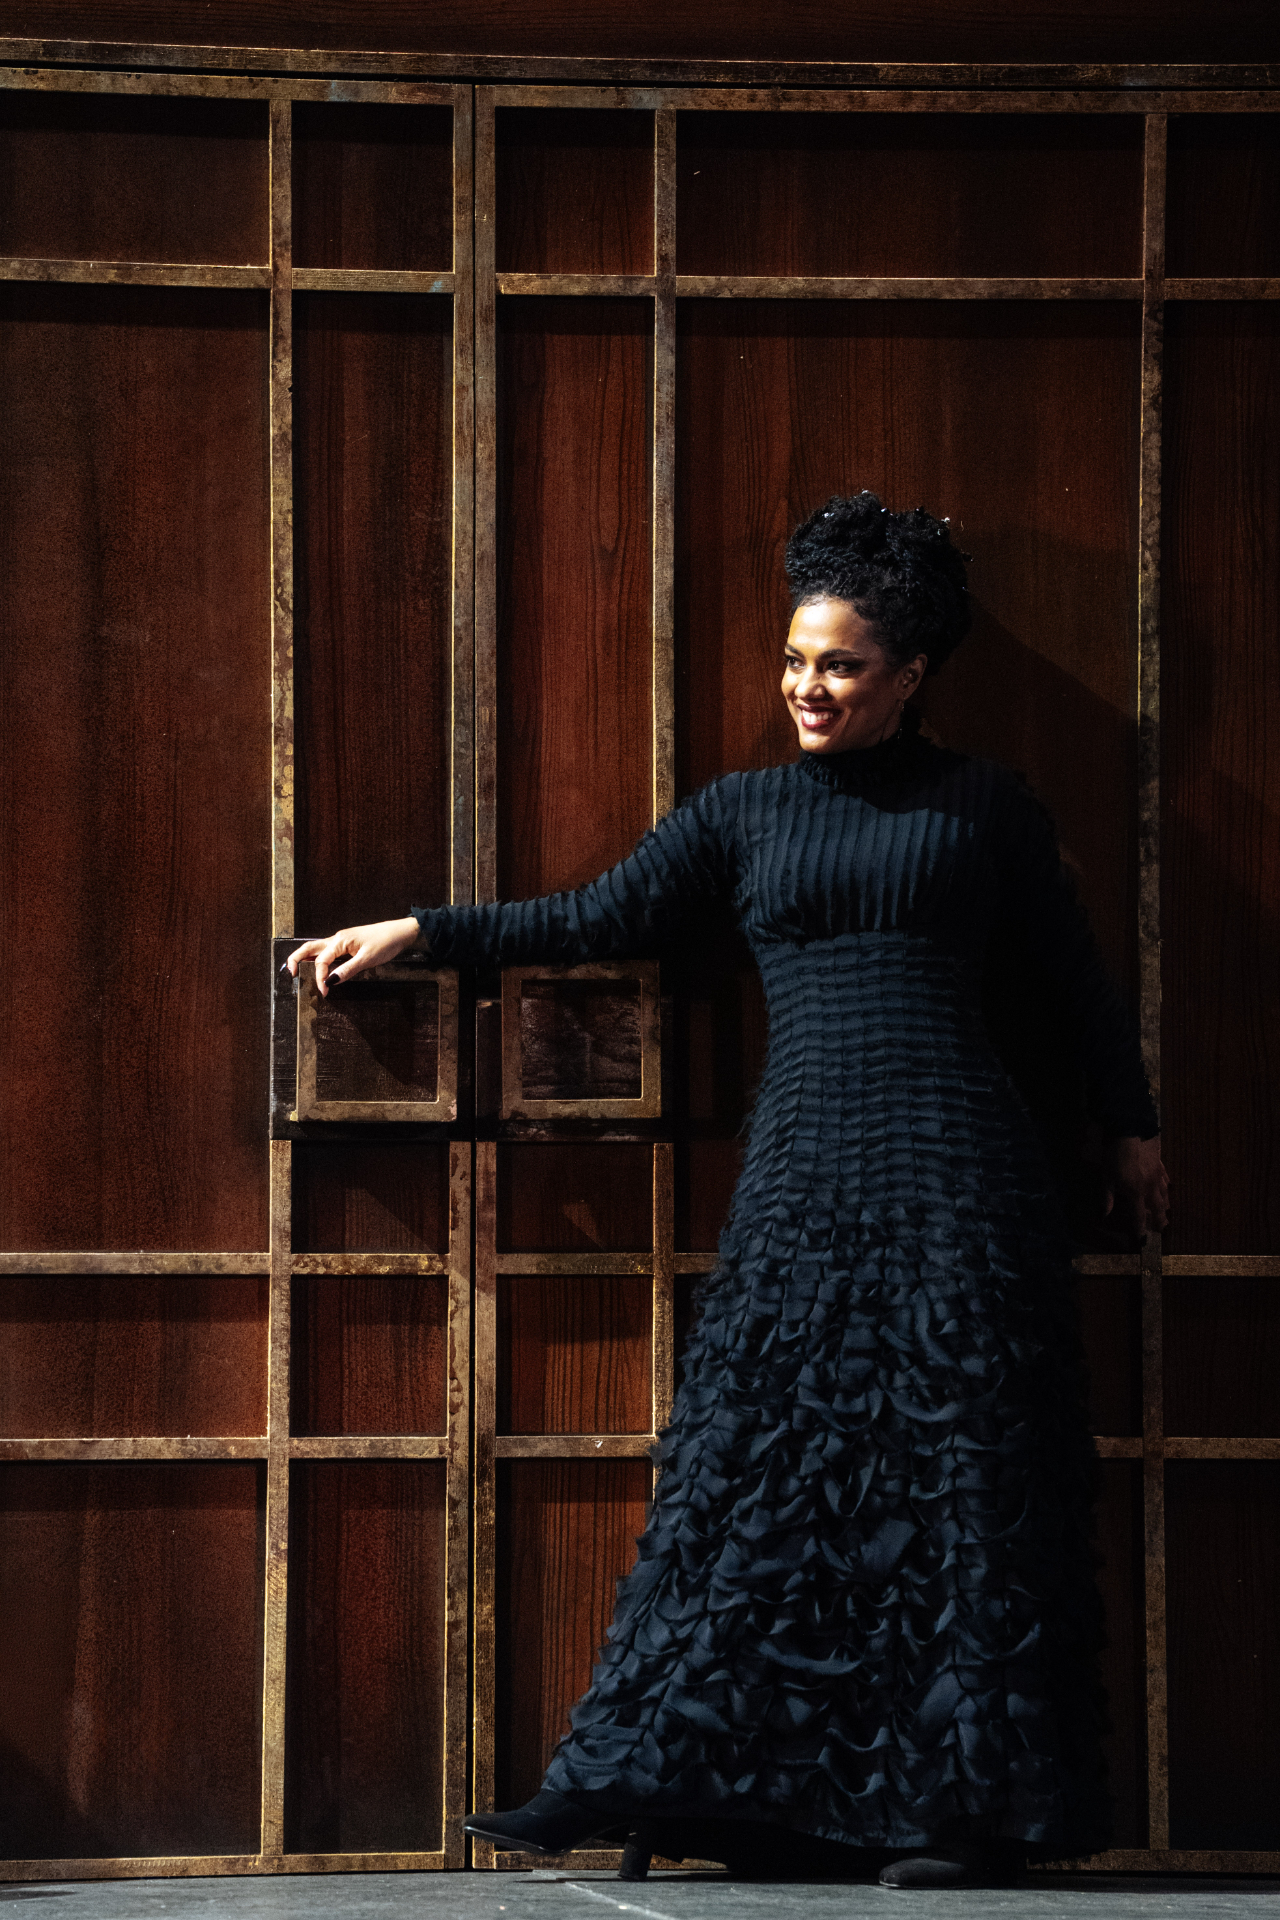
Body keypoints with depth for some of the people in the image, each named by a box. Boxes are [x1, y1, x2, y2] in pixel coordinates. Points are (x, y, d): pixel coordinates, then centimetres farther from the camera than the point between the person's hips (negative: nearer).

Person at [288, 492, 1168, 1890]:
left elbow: (1073, 976, 15)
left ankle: (956, 1800, -1)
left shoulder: (982, 807, 8)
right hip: (803, 1172, 2)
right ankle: (630, 1776, -3)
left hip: (957, 1174, -2)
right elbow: (599, 921, 11)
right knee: (751, 1471, -3)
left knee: (956, 1479, -4)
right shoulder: (744, 811, 13)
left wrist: (1131, 1128, 18)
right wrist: (418, 932, 6)